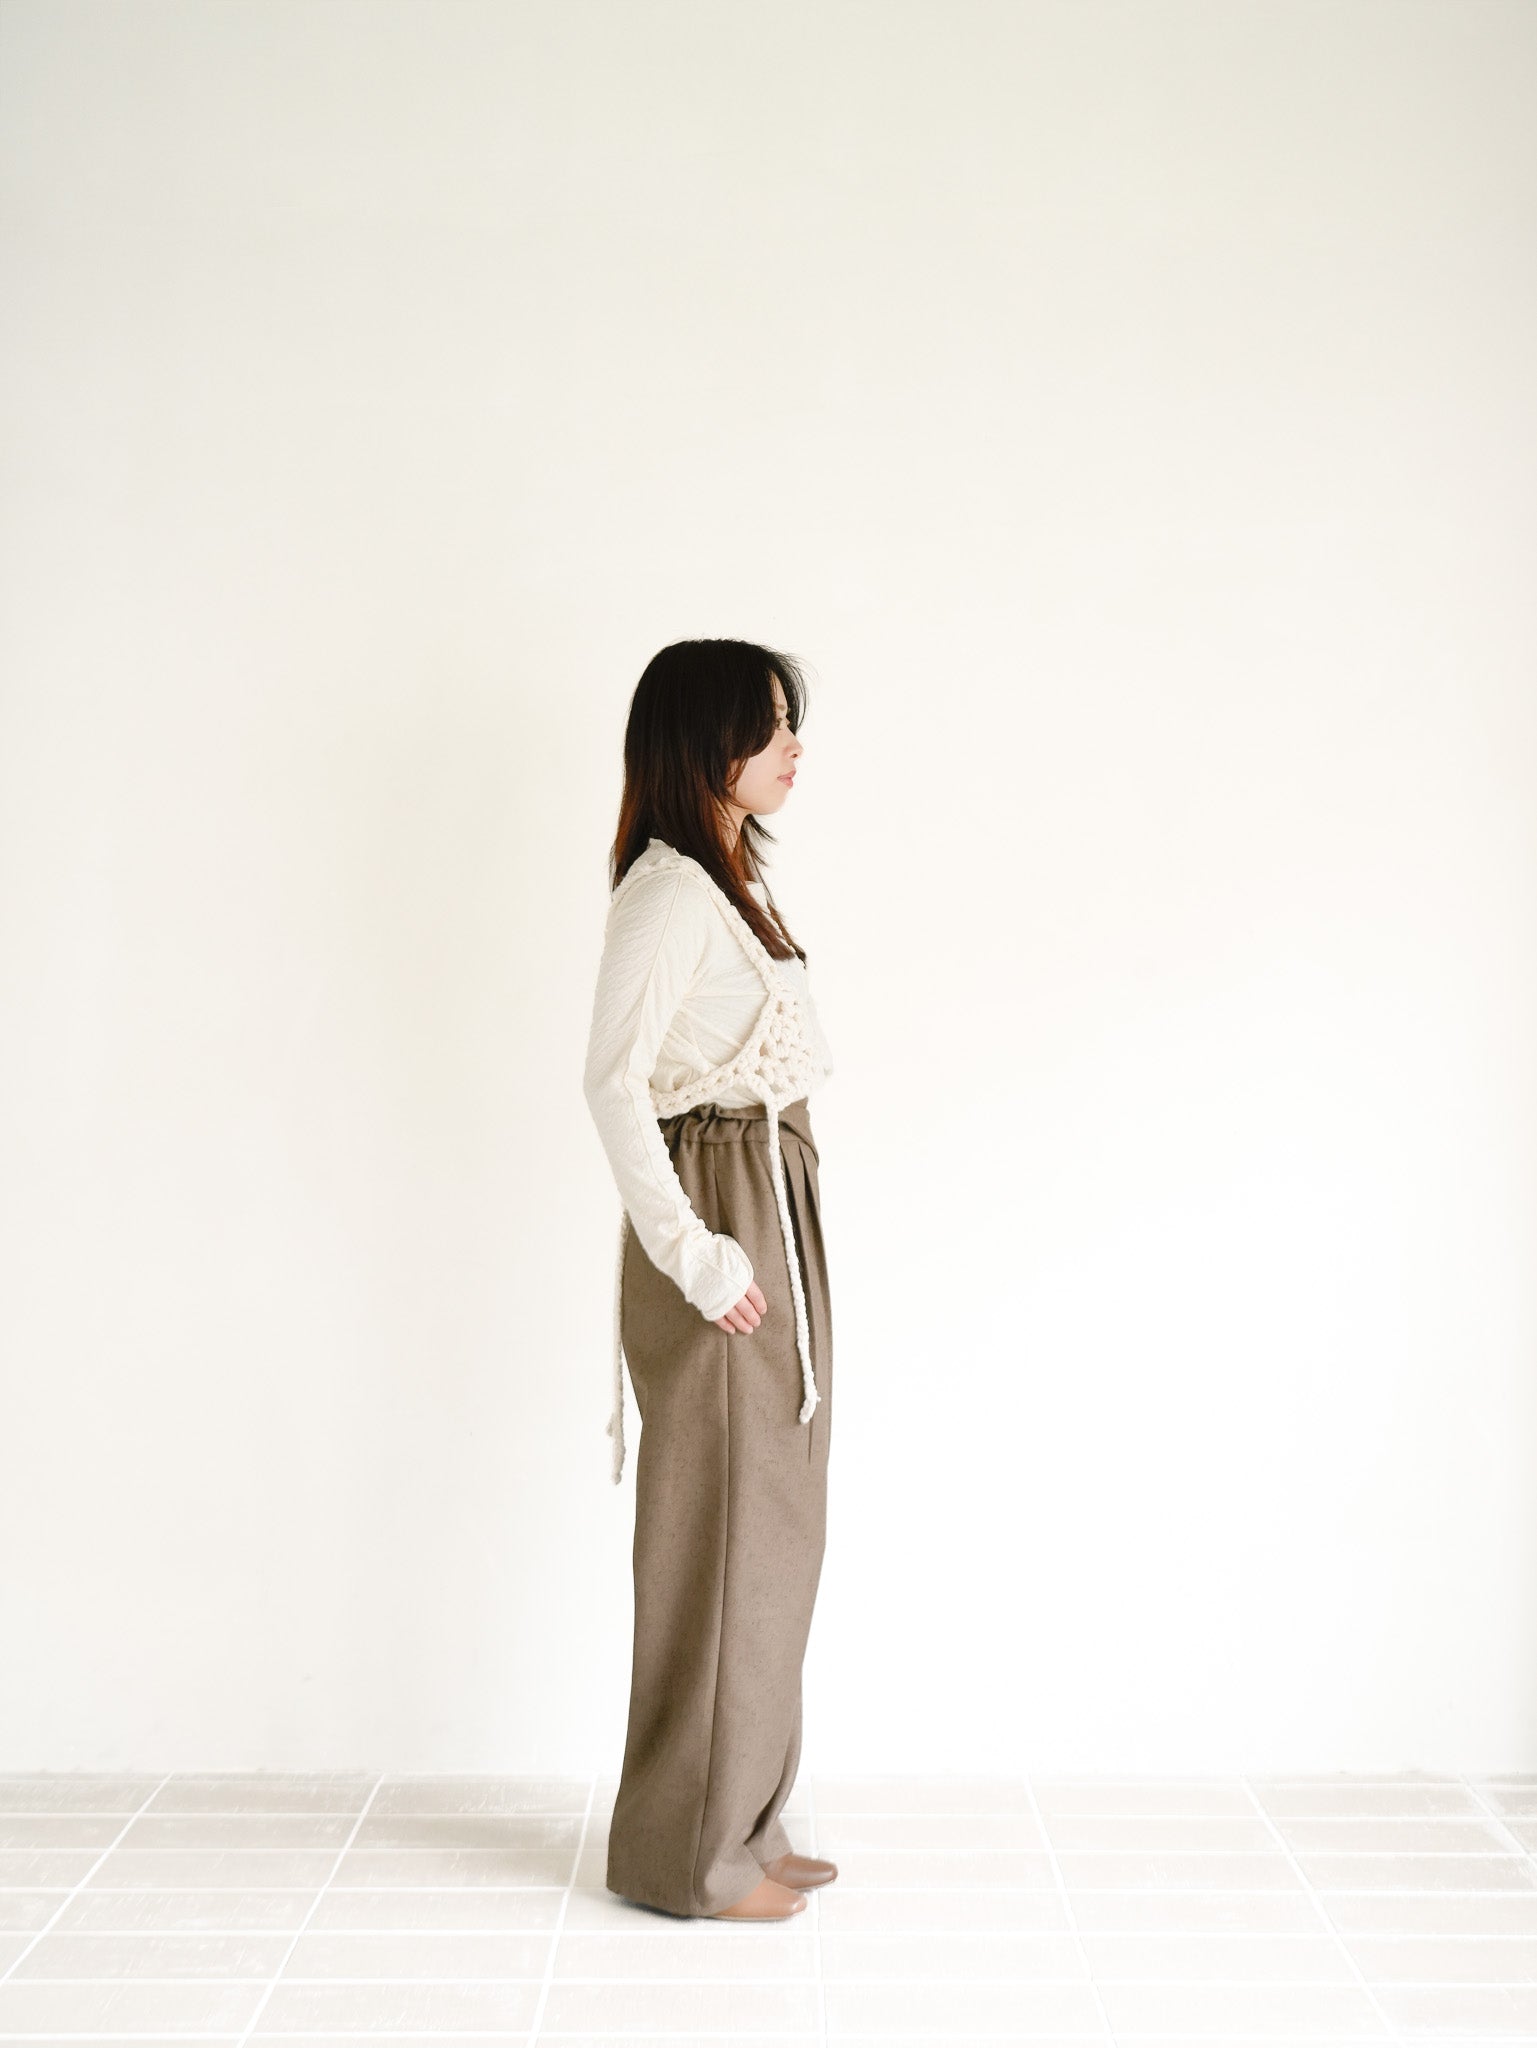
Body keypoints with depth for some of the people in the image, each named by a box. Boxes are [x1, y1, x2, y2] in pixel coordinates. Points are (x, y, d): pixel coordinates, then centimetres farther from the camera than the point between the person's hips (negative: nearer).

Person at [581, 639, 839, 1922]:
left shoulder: (732, 879, 15)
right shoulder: (669, 889, -15)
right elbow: (615, 1081, -21)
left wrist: (774, 1249, 16)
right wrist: (693, 1255, -20)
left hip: (776, 1205, 10)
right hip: (719, 1216, -10)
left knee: (772, 1530, 15)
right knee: (720, 1536, 0)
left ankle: (746, 1824, 29)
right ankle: (691, 1849, 16)